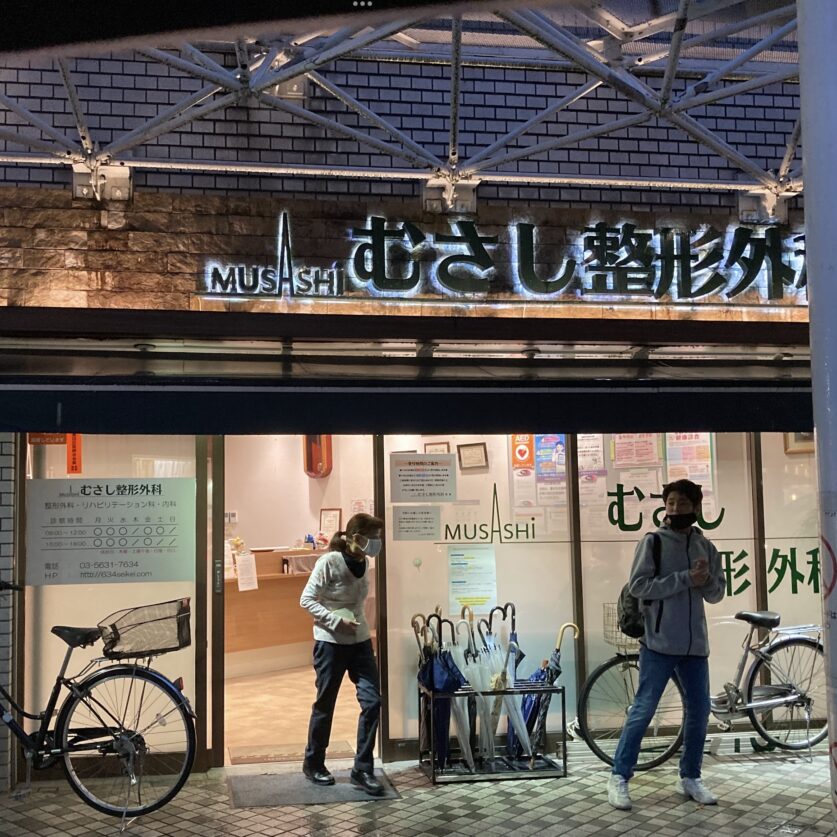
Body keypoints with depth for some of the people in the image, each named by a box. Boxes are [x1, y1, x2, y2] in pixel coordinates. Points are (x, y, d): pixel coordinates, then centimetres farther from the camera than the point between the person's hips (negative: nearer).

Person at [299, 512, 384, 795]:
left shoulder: (364, 563, 2)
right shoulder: (329, 562, -17)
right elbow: (306, 600, -13)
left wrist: (358, 622, 8)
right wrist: (337, 621, -21)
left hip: (360, 640, 6)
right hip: (331, 642, -6)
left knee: (372, 701, -2)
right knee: (325, 705, 7)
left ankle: (362, 769, 9)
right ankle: (313, 764, 26)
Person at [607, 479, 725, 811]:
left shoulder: (706, 547, 10)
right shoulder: (652, 542, -4)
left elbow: (717, 594, 11)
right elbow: (638, 586, -13)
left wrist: (707, 579, -12)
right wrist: (686, 579, -18)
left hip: (695, 645, 5)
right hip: (659, 643, -5)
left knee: (699, 711, 10)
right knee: (643, 710, -4)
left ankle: (690, 778, 24)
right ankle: (619, 778, 4)